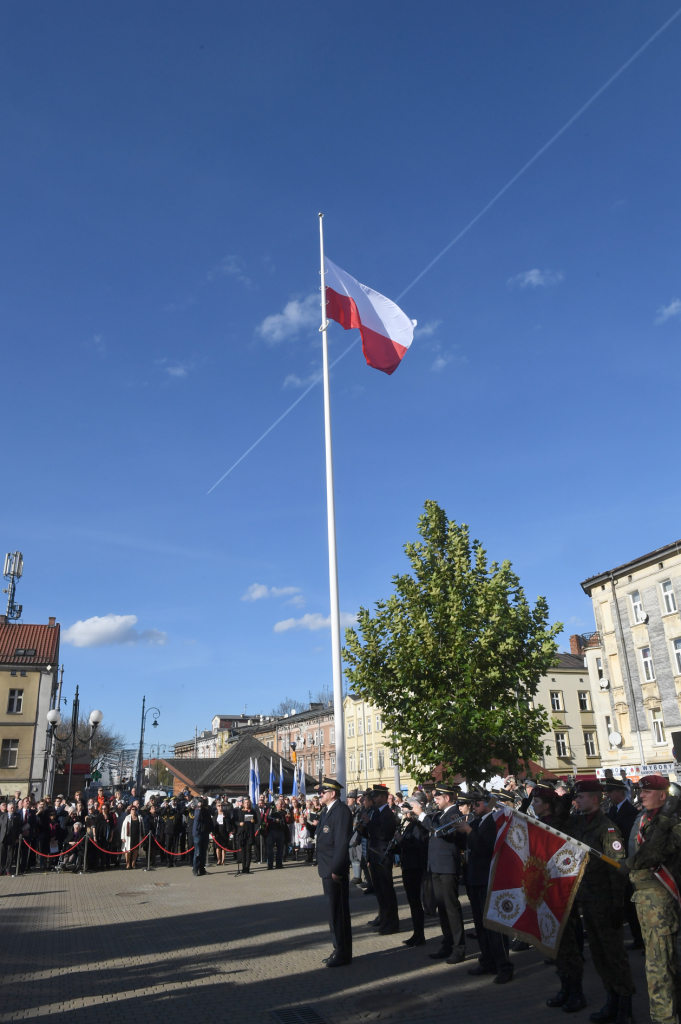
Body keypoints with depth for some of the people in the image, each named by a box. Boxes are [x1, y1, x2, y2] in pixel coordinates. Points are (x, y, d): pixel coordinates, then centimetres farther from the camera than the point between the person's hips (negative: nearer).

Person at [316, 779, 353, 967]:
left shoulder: (341, 811, -17)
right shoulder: (327, 810, 12)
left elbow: (342, 842, -21)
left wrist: (336, 870, -22)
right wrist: (323, 867, 10)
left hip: (335, 871, -9)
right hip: (327, 869, 9)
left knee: (338, 912, 1)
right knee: (334, 911, 17)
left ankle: (343, 954, 12)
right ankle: (339, 950, 28)